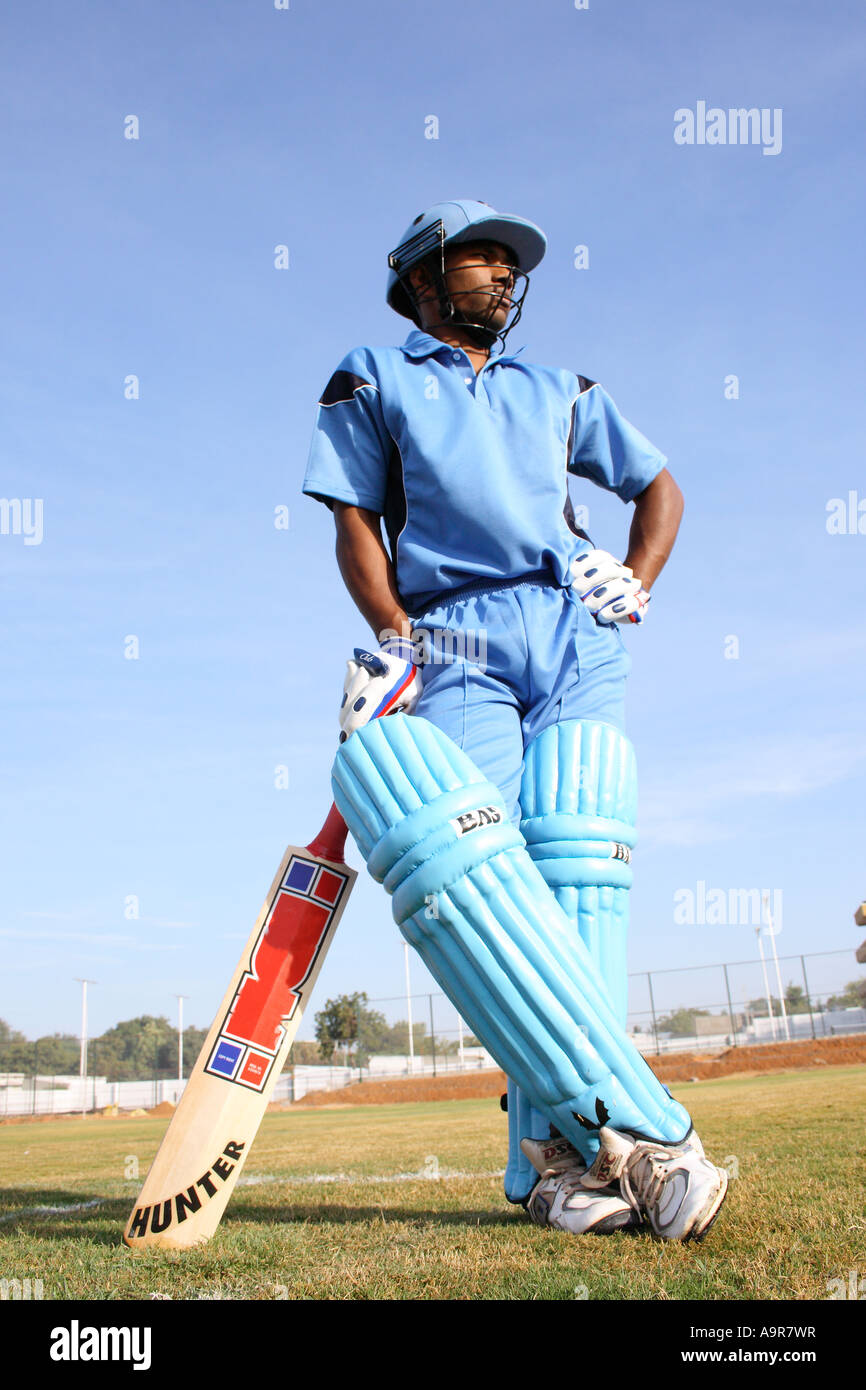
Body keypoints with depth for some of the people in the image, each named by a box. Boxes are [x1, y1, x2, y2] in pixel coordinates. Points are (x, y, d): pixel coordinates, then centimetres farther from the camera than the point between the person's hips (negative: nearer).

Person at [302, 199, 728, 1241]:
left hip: (576, 637, 3)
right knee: (472, 874, -23)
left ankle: (562, 1150, -18)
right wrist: (392, 636, -8)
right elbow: (354, 521, 9)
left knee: (573, 874, -15)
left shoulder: (557, 393, 29)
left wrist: (636, 580, 12)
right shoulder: (372, 379, 20)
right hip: (453, 638, -2)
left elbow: (659, 486, 32)